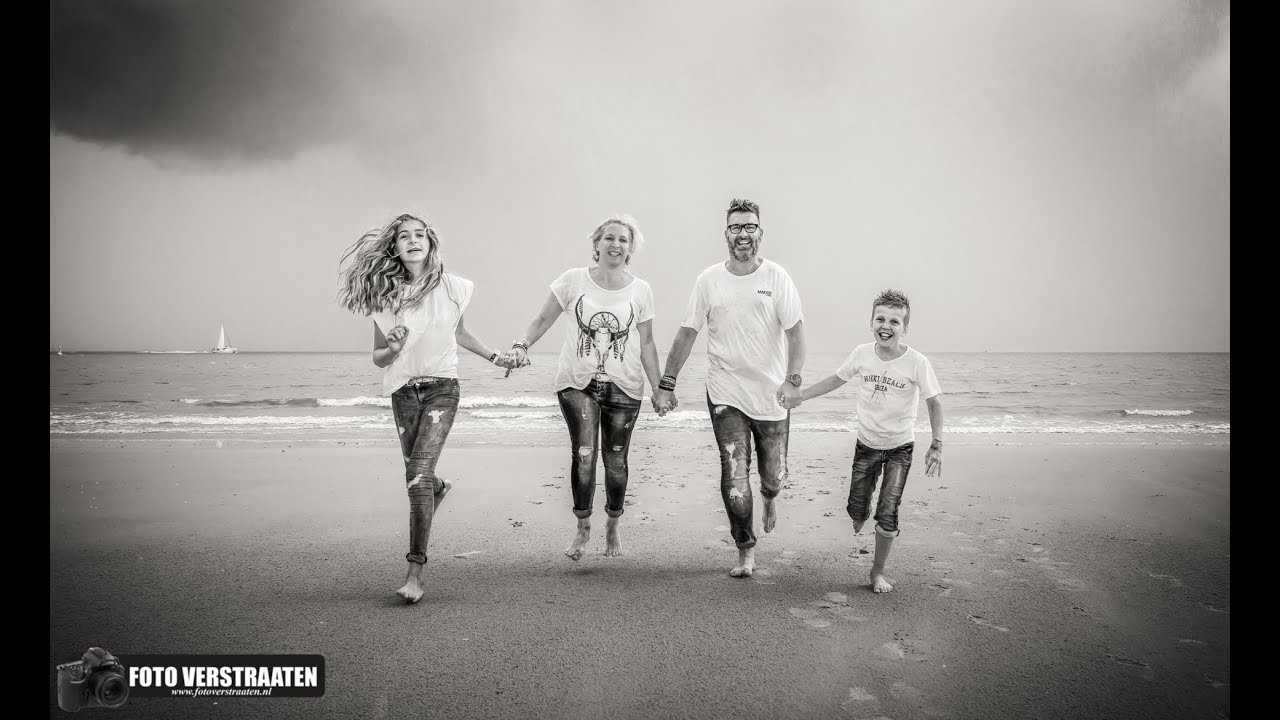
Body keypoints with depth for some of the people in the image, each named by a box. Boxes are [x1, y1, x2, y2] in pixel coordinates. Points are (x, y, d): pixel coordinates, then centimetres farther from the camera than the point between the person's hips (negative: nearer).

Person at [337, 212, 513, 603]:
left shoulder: (451, 288, -4)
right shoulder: (384, 295, -2)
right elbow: (378, 357, 3)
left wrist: (494, 356, 22)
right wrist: (393, 349, -19)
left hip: (441, 387, -3)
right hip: (403, 392, 3)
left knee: (418, 472, -18)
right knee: (418, 475, 13)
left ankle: (415, 571, -15)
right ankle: (439, 487, 54)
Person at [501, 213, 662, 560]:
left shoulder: (640, 291, 2)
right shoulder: (573, 280, -2)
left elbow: (646, 344, 7)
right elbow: (543, 319, 2)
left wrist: (660, 388, 3)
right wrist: (521, 345, -17)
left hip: (623, 387, 1)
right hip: (577, 383, -1)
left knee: (615, 461, 4)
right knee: (584, 454, -14)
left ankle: (612, 528, 28)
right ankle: (582, 528, 7)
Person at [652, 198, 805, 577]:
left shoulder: (777, 277, -2)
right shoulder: (709, 280, 1)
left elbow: (795, 332, -7)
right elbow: (687, 333, 4)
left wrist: (793, 380, -21)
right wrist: (666, 383, 1)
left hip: (772, 394, 0)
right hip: (726, 396, 0)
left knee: (774, 475, 10)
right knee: (734, 475, -8)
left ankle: (769, 498, 48)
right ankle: (746, 551, 10)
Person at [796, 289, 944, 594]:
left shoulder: (917, 362, -18)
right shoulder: (862, 354, -10)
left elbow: (934, 402, -7)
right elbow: (835, 380, 6)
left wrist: (937, 445, -11)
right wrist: (797, 396, 6)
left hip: (900, 447, -2)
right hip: (866, 444, 3)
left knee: (887, 514, -10)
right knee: (856, 510, 5)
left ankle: (878, 571, 13)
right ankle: (861, 517, 45)